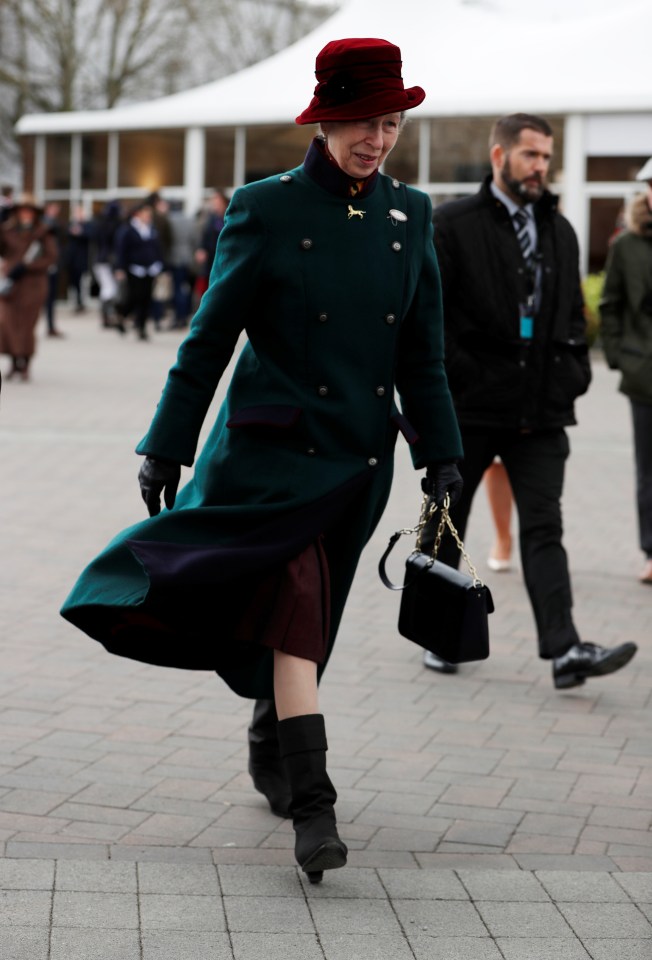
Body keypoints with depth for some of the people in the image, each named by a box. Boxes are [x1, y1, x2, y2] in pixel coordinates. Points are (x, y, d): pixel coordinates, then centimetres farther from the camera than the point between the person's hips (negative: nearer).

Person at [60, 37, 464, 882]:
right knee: (292, 602, -18)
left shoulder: (410, 216, 7)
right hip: (275, 446, -4)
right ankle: (311, 804, -17)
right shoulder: (266, 209, -5)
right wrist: (166, 447, -3)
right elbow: (210, 338, -3)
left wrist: (440, 452, 8)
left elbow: (422, 352, 12)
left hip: (361, 455, 4)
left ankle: (268, 749, 38)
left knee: (303, 618, 14)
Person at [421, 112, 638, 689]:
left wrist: (575, 370, 9)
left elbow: (573, 311, 22)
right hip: (468, 405, -3)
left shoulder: (560, 231, 14)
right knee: (447, 522, 9)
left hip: (542, 409, 3)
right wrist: (454, 374, -11)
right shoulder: (453, 225, -4)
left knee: (543, 527, -5)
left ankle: (564, 650, -14)